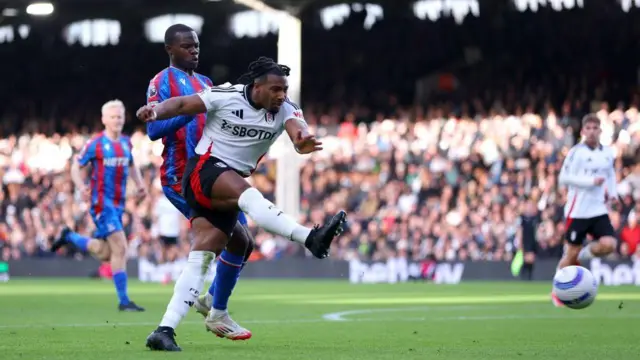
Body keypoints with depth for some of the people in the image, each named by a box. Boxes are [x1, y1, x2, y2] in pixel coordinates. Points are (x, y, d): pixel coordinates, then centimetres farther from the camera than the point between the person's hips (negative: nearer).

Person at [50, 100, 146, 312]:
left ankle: (69, 237, 33)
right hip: (102, 203, -7)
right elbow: (76, 167, -3)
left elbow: (132, 165, 27)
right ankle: (123, 301, -10)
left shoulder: (126, 143, 11)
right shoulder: (96, 144, -7)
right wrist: (81, 187, -20)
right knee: (120, 249, -15)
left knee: (104, 253, 10)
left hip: (118, 204, 7)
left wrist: (139, 184, 10)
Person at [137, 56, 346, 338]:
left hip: (232, 183, 6)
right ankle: (312, 239, -51)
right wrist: (156, 111, -25)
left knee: (204, 252, -2)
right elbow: (181, 104, -5)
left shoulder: (284, 111, -1)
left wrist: (302, 140, -45)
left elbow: (296, 125, -22)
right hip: (204, 169, -6)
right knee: (249, 196, -33)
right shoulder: (226, 96, -9)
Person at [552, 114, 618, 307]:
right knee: (571, 253, 1)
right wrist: (591, 181, -21)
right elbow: (563, 178, -14)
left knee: (608, 245, -16)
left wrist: (612, 192, 7)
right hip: (578, 210, -5)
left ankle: (581, 256, 15)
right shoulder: (577, 152, -10)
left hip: (599, 210, 5)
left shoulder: (608, 153, 8)